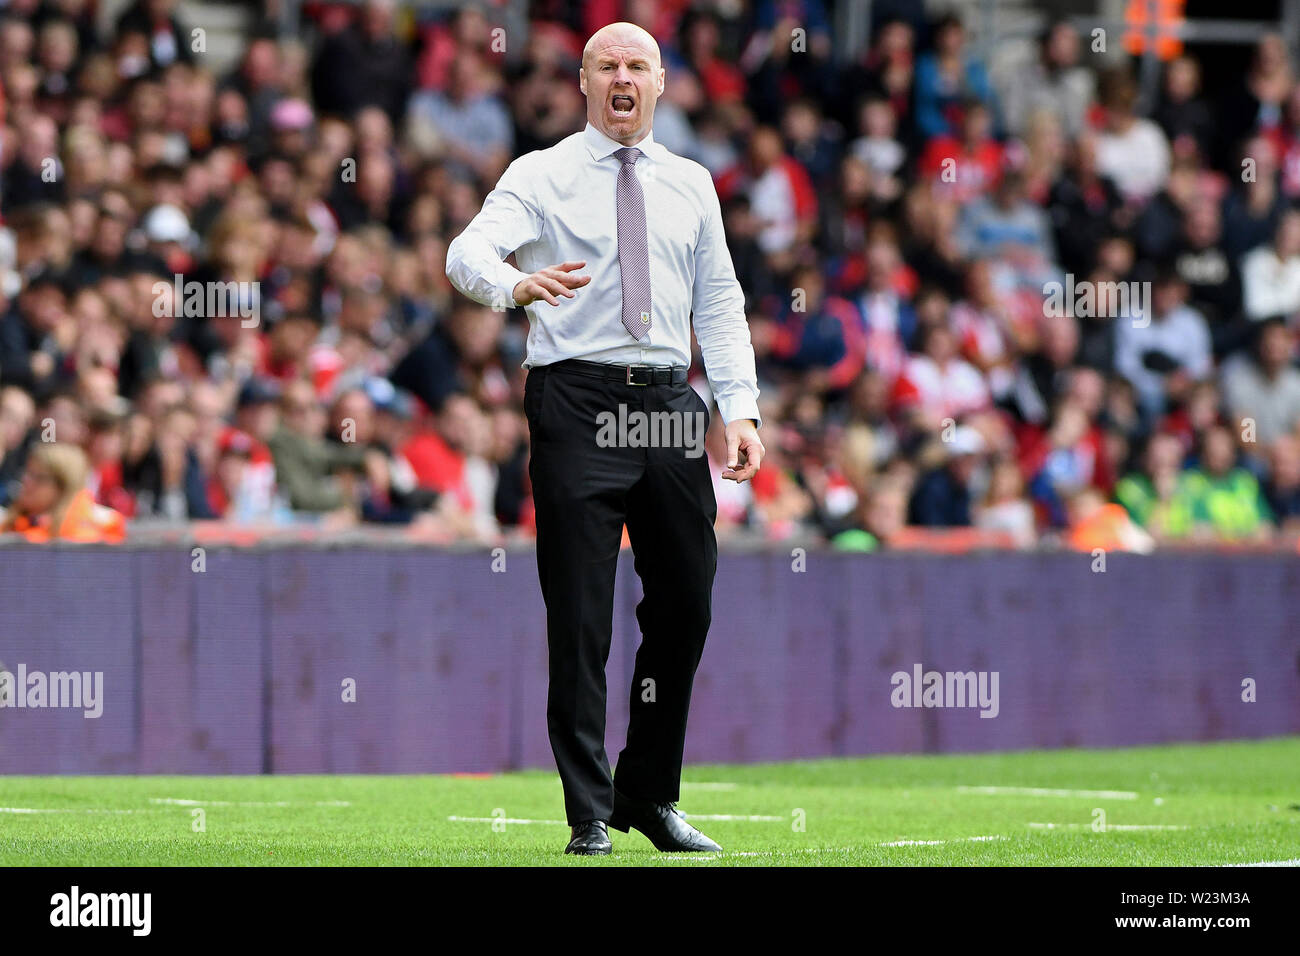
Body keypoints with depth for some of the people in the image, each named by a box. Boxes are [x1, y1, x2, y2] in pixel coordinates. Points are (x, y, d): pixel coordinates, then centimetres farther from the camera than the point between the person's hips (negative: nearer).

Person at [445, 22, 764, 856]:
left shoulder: (691, 185, 16)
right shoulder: (542, 176, 3)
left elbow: (720, 304, 16)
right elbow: (468, 254, -12)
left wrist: (740, 408, 4)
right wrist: (520, 285, -35)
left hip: (670, 402, 4)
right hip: (578, 398, -4)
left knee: (687, 601, 6)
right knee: (581, 615, -4)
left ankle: (651, 796, 22)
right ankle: (590, 818, 0)